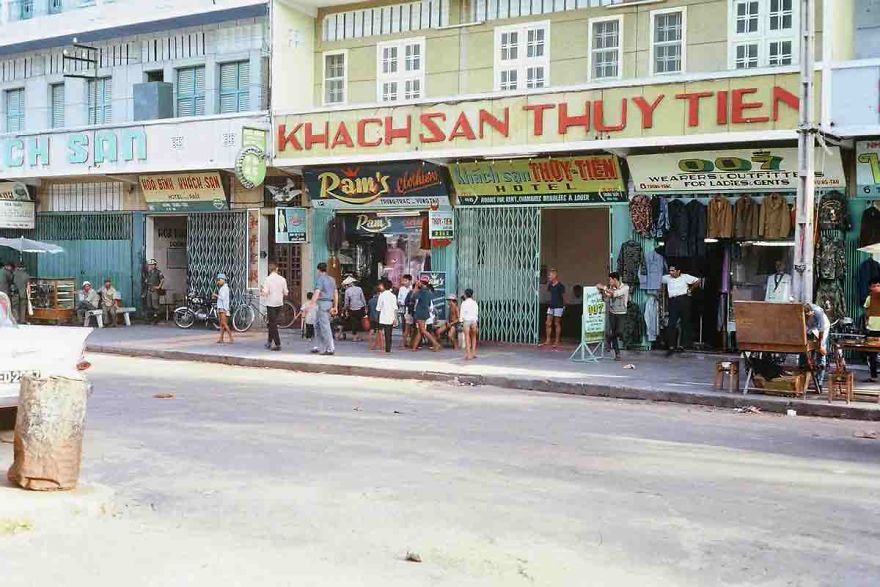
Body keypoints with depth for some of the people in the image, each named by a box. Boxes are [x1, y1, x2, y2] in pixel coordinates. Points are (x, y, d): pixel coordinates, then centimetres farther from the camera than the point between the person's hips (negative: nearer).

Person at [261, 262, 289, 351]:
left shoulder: (268, 279, -12)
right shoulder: (282, 279, -1)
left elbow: (265, 293, -16)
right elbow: (286, 293, 3)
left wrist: (261, 290, 4)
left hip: (271, 304, -4)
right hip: (279, 303, 4)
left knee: (273, 324, -1)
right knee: (273, 323, 20)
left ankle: (278, 344, -6)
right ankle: (269, 341, 26)